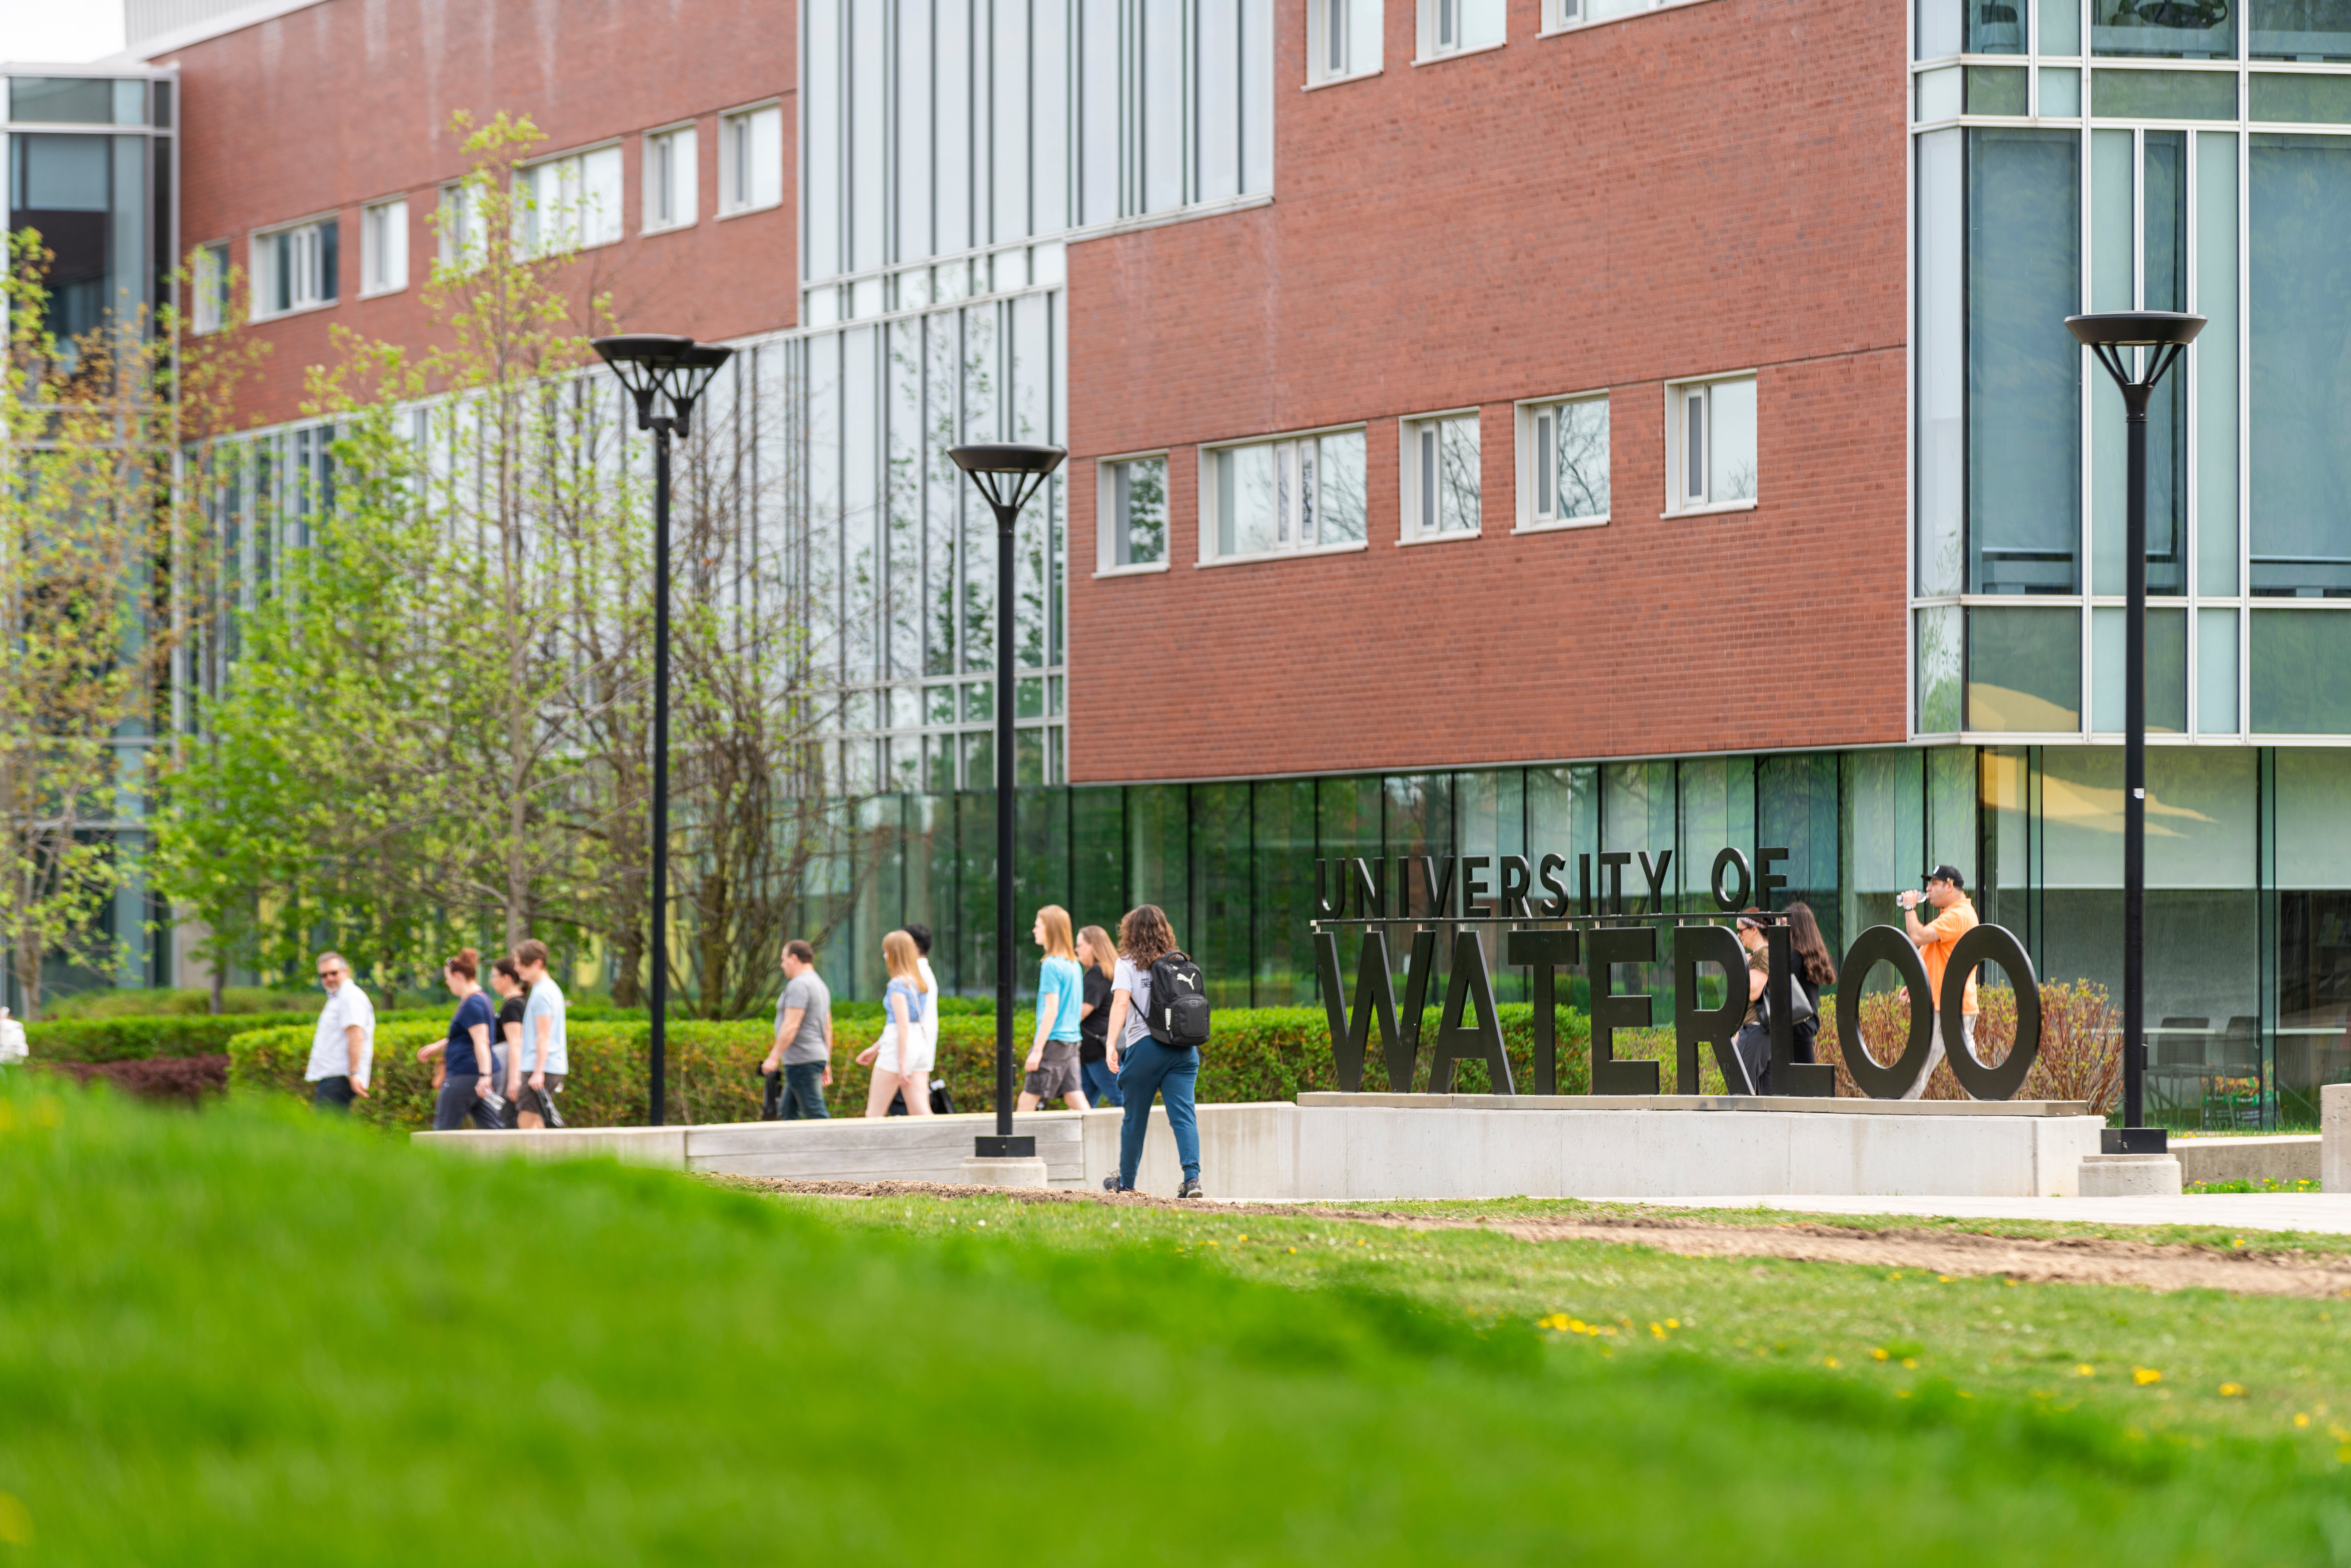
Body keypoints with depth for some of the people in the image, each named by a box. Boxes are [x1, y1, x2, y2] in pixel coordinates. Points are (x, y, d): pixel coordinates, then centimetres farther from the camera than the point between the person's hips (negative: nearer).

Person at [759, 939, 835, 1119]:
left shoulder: (798, 985, -14)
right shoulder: (820, 985, 18)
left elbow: (791, 1026, -21)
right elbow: (828, 1028, 20)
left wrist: (774, 1057, -19)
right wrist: (827, 1065, 22)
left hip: (802, 1062, -10)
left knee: (817, 1115, -12)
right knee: (788, 1113, 14)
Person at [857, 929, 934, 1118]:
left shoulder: (898, 985, -11)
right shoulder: (921, 983, 14)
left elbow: (903, 1027, -18)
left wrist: (902, 1065, -19)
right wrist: (875, 1048, 29)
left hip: (898, 1051, -8)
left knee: (874, 1114, 1)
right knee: (921, 1114, 1)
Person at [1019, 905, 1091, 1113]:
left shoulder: (1051, 965, -12)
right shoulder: (1073, 964, 12)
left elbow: (1051, 1010, -16)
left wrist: (1038, 1049, -15)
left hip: (1053, 1041, -8)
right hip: (1072, 1040, 8)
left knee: (1029, 1099, -2)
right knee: (1074, 1097, 4)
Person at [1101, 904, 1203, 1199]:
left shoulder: (1128, 964, 0)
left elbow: (1121, 1003, -12)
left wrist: (1111, 1045, -18)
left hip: (1144, 1047, -3)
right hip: (1183, 1048, 3)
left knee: (1135, 1118, 11)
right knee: (1183, 1115, -4)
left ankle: (1126, 1182, 25)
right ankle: (1192, 1177, -21)